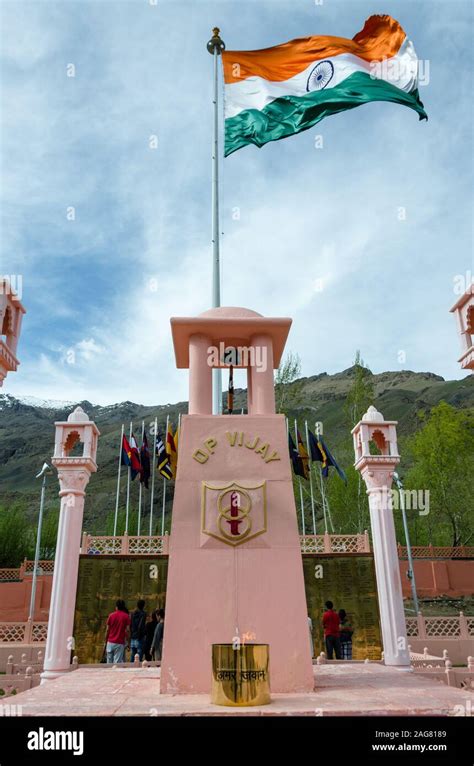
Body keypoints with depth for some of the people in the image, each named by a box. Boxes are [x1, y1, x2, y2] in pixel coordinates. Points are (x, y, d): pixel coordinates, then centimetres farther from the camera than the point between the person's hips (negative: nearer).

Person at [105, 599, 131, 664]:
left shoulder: (111, 615, 4)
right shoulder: (126, 616, -2)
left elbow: (107, 630, 5)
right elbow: (127, 630, -6)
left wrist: (106, 642, 13)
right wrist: (127, 642, 3)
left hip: (110, 642, 2)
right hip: (120, 643, -2)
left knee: (109, 663, 9)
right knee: (117, 663, -2)